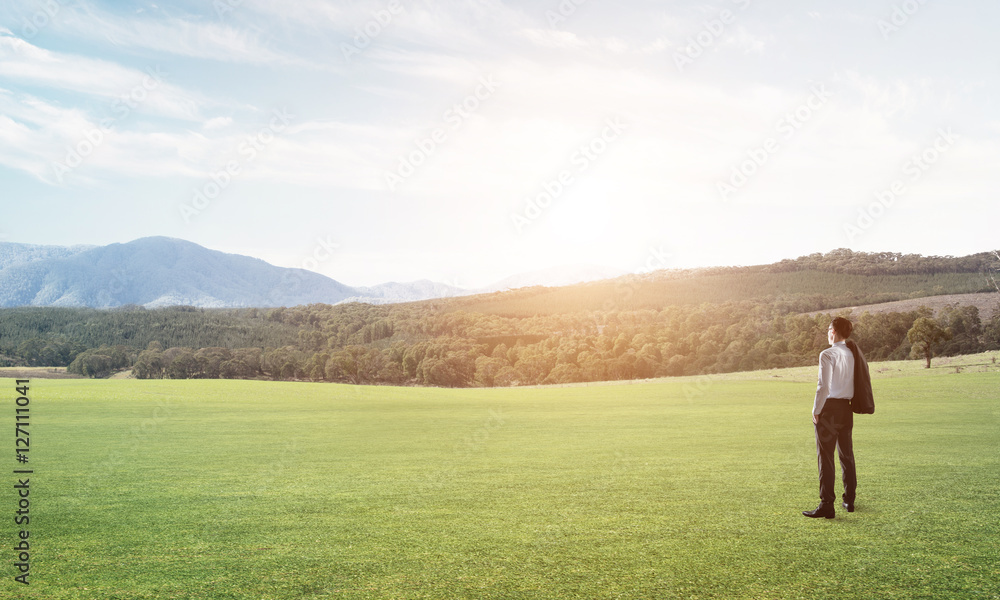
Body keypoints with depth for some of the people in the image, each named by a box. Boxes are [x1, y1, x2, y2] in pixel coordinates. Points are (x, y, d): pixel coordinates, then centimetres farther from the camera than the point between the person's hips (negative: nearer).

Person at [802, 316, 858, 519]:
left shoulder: (827, 355, -14)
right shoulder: (852, 355, 6)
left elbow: (824, 386, -18)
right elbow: (856, 384, 7)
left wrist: (816, 410, -9)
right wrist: (849, 402, 15)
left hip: (829, 408, -7)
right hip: (846, 408, 7)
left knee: (825, 456, -3)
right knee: (847, 454, 17)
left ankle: (827, 505, -4)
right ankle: (849, 500, 26)